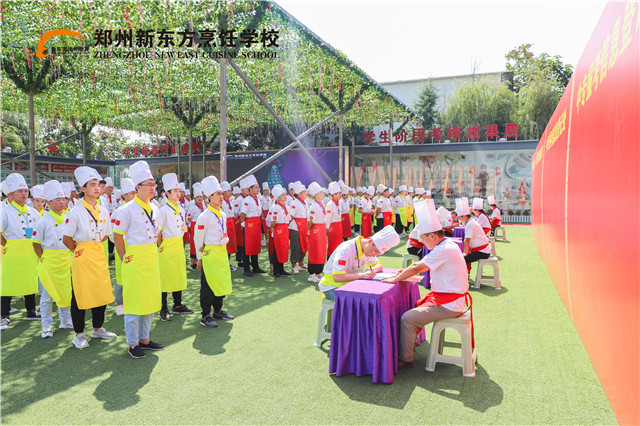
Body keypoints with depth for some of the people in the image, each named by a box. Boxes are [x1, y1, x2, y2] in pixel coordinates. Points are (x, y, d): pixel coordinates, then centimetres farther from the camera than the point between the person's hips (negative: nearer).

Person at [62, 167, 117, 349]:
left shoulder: (103, 211, 6)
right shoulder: (76, 212, -11)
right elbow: (66, 239, -7)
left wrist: (94, 245, 8)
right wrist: (78, 250, 2)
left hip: (99, 257, 6)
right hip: (82, 259, -6)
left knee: (102, 293, 11)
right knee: (80, 296, 2)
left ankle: (97, 329, 28)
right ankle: (79, 335, 16)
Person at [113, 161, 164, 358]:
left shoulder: (154, 209, 9)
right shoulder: (128, 210, -12)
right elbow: (117, 236, -8)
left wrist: (153, 252, 13)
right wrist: (125, 258, -5)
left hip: (152, 260, 7)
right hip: (135, 260, -7)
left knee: (151, 299, 13)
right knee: (134, 301, 2)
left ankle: (144, 339, 28)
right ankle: (133, 344, 15)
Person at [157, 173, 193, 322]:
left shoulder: (181, 210, 11)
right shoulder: (163, 211, -11)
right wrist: (160, 247, -9)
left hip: (179, 247, 7)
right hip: (167, 249, -7)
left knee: (179, 276, 12)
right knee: (164, 279, 0)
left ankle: (177, 305, 25)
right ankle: (163, 310, 10)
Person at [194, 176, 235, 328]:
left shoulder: (222, 215, 10)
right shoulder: (204, 217, -13)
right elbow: (198, 239, -8)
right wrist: (199, 258, -4)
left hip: (222, 252, 7)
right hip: (210, 254, -7)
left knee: (222, 283, 13)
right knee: (208, 285, 0)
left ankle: (218, 311, 28)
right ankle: (206, 316, 10)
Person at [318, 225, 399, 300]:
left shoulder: (367, 249, 0)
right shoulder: (345, 249, -26)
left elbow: (379, 265, 9)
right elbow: (337, 277, -34)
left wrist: (372, 270, -15)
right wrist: (362, 275, -38)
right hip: (331, 287, -7)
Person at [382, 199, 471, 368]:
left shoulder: (443, 250, -23)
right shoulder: (449, 245, 9)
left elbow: (417, 268, -20)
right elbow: (423, 265, 20)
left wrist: (395, 279, -9)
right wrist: (407, 271, 8)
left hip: (447, 305, -10)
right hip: (451, 299, 10)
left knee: (407, 318, -12)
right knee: (413, 307, 17)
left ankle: (406, 359, 1)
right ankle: (409, 344, 23)